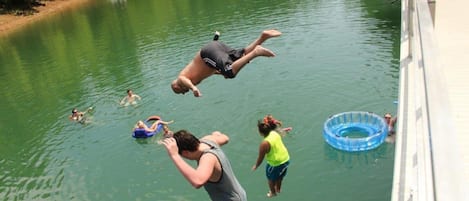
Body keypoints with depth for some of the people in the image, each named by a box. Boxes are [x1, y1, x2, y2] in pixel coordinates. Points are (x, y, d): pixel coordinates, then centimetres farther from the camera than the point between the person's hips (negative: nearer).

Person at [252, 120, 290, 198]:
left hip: (276, 164, -6)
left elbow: (260, 158, -17)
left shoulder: (264, 144, -30)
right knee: (279, 177, 33)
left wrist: (255, 166, 1)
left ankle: (273, 192, 50)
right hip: (286, 159, 6)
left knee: (270, 178, 26)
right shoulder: (275, 133, -11)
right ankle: (278, 189, 59)